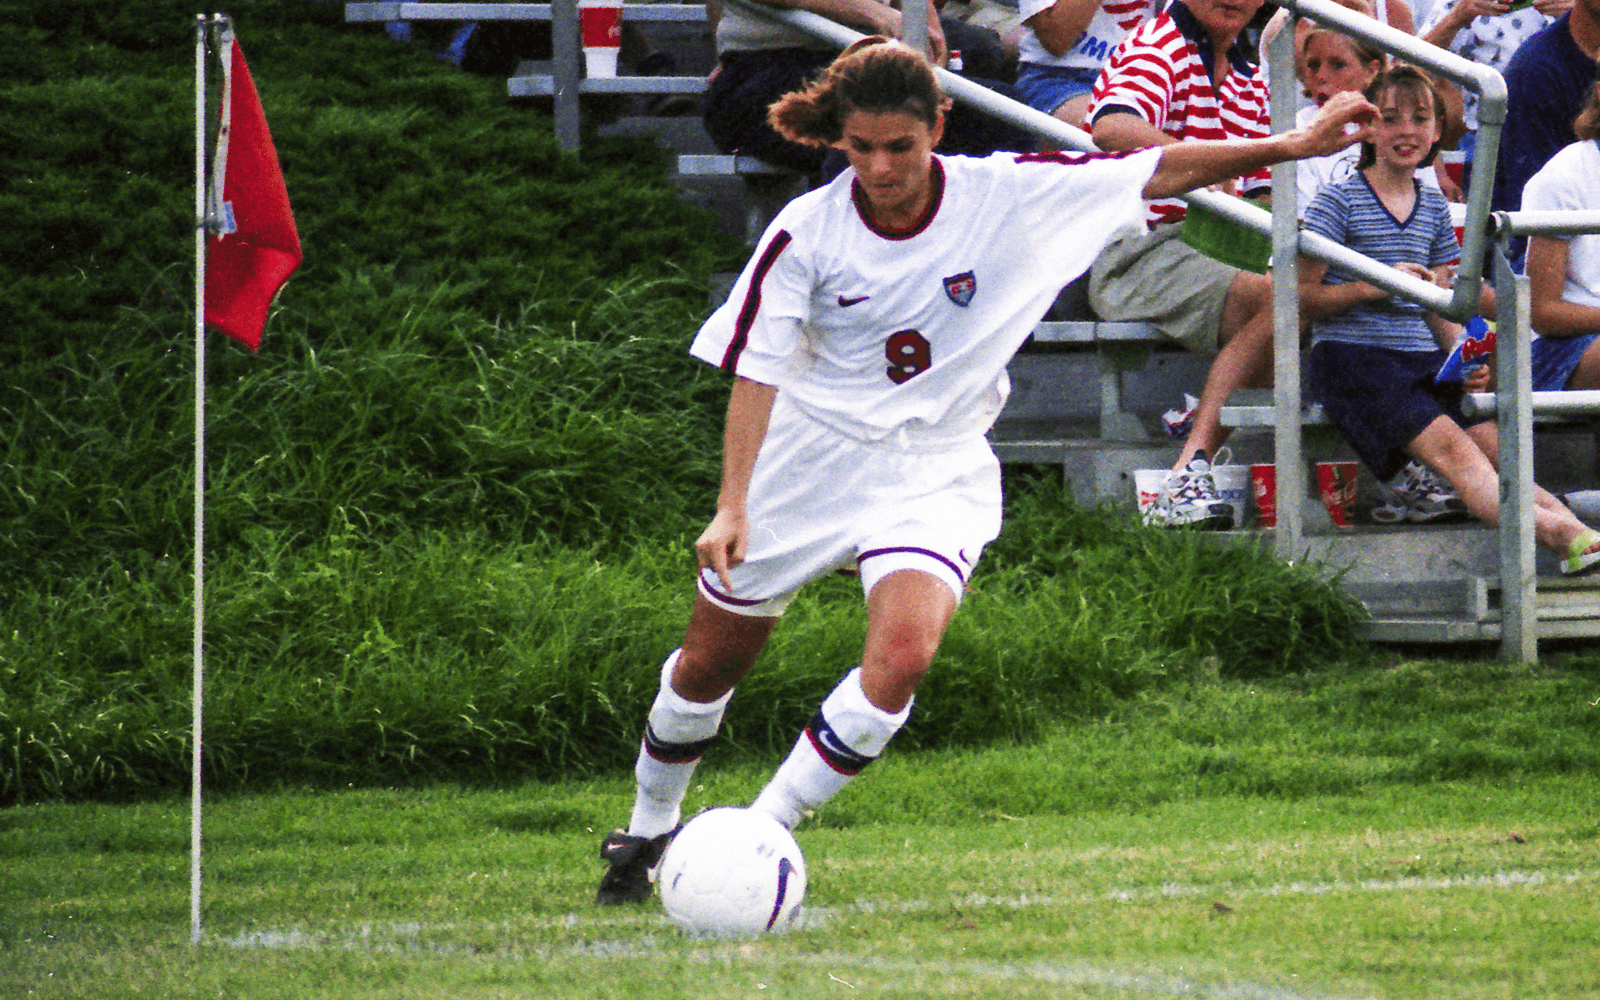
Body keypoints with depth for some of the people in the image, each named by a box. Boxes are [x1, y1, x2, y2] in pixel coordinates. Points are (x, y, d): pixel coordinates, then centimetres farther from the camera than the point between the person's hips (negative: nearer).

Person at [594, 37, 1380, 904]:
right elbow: (756, 372, -11)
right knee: (710, 663, 9)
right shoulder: (806, 233, -14)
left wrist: (1288, 147, -10)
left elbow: (1158, 173, -7)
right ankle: (648, 831, 36)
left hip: (937, 470, 0)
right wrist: (733, 505, -20)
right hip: (812, 457, 0)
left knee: (904, 650, -26)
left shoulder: (1008, 195, -13)